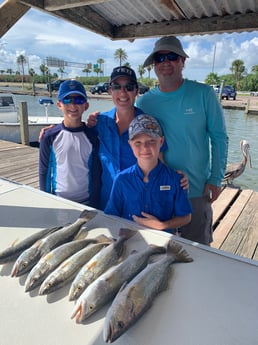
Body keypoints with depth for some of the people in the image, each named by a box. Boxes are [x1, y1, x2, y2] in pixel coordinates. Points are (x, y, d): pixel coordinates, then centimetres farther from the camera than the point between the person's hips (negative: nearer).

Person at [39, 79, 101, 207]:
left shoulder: (93, 137, -7)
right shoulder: (50, 137, -5)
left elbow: (97, 174, -4)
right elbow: (44, 172, 1)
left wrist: (93, 203, -6)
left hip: (86, 202, 0)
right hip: (57, 201, 1)